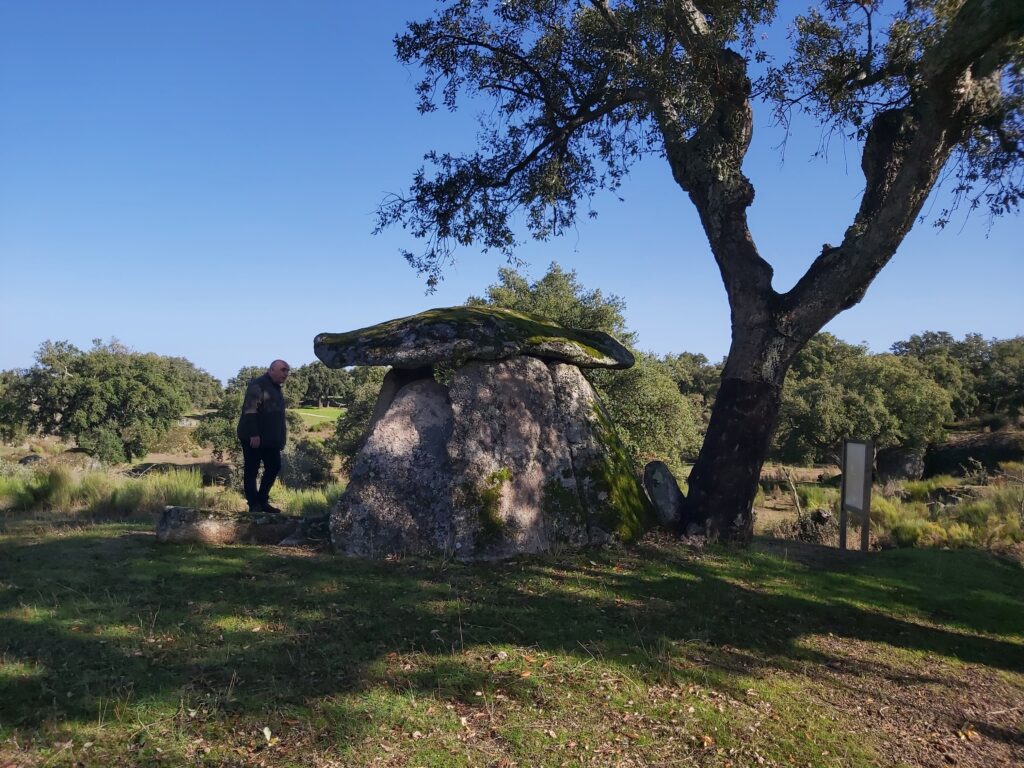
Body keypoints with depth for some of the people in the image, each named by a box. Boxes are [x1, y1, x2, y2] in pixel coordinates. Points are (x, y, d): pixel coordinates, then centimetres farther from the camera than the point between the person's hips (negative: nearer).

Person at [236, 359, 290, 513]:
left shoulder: (276, 388, 17)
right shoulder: (258, 385, -12)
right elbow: (250, 410, -20)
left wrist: (281, 436, 20)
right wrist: (253, 434, -26)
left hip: (270, 439, 9)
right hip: (254, 438, -9)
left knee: (274, 467, 10)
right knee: (251, 471, -1)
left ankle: (262, 501, 20)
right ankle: (254, 505, 4)